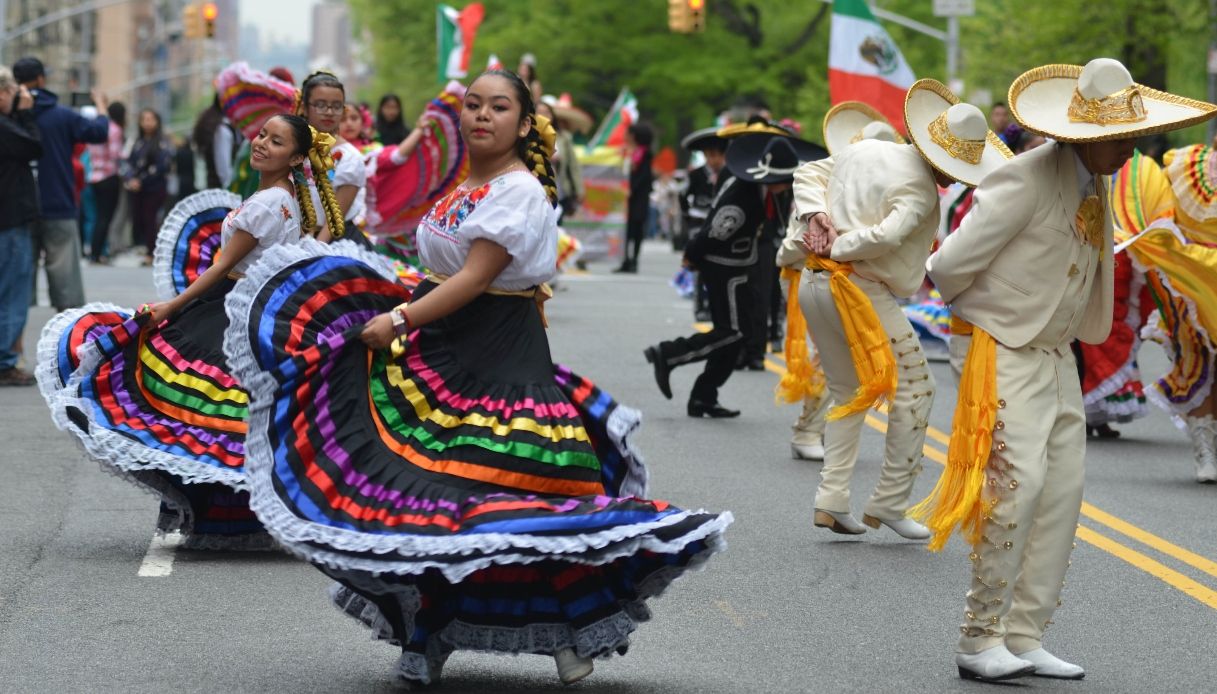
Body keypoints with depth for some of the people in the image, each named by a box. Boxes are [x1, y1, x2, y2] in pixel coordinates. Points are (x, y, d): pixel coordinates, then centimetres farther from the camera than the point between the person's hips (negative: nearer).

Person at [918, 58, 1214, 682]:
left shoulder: (1096, 185, 7)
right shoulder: (1027, 180, -20)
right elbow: (950, 266, -17)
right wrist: (975, 310, 2)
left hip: (1058, 356, 9)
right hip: (1008, 355, -9)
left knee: (1063, 492, 6)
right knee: (1017, 484, -16)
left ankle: (1023, 639, 12)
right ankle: (979, 641, -8)